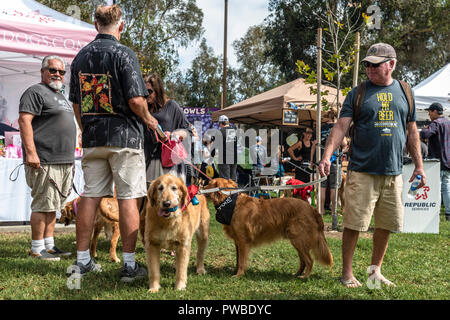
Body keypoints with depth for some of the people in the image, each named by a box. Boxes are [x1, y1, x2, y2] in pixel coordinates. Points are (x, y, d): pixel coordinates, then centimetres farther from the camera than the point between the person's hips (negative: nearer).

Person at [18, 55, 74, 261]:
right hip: (44, 161, -9)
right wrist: (30, 152, -24)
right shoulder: (36, 92, -5)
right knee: (43, 205, -7)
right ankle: (37, 248, -1)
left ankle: (49, 245, 18)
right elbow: (24, 120, -16)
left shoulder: (60, 96, 24)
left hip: (64, 162, 9)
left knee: (53, 205, 12)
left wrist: (69, 159, 25)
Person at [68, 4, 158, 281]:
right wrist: (148, 119, 2)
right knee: (128, 199, -1)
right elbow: (136, 100, -17)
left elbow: (76, 104, 15)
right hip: (124, 136, -6)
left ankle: (82, 261, 16)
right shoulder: (123, 54, -10)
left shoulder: (81, 56, 10)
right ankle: (130, 265, 2)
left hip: (92, 139, 6)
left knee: (90, 197, 10)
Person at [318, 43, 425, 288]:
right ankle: (347, 273, 10)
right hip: (362, 171, -3)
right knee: (353, 224, -3)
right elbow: (341, 127, -4)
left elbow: (411, 131, 16)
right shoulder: (357, 93, 2)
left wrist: (419, 165, 14)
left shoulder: (404, 92, 12)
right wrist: (327, 156, -17)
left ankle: (375, 270, 25)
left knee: (387, 224, 9)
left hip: (393, 173, 3)